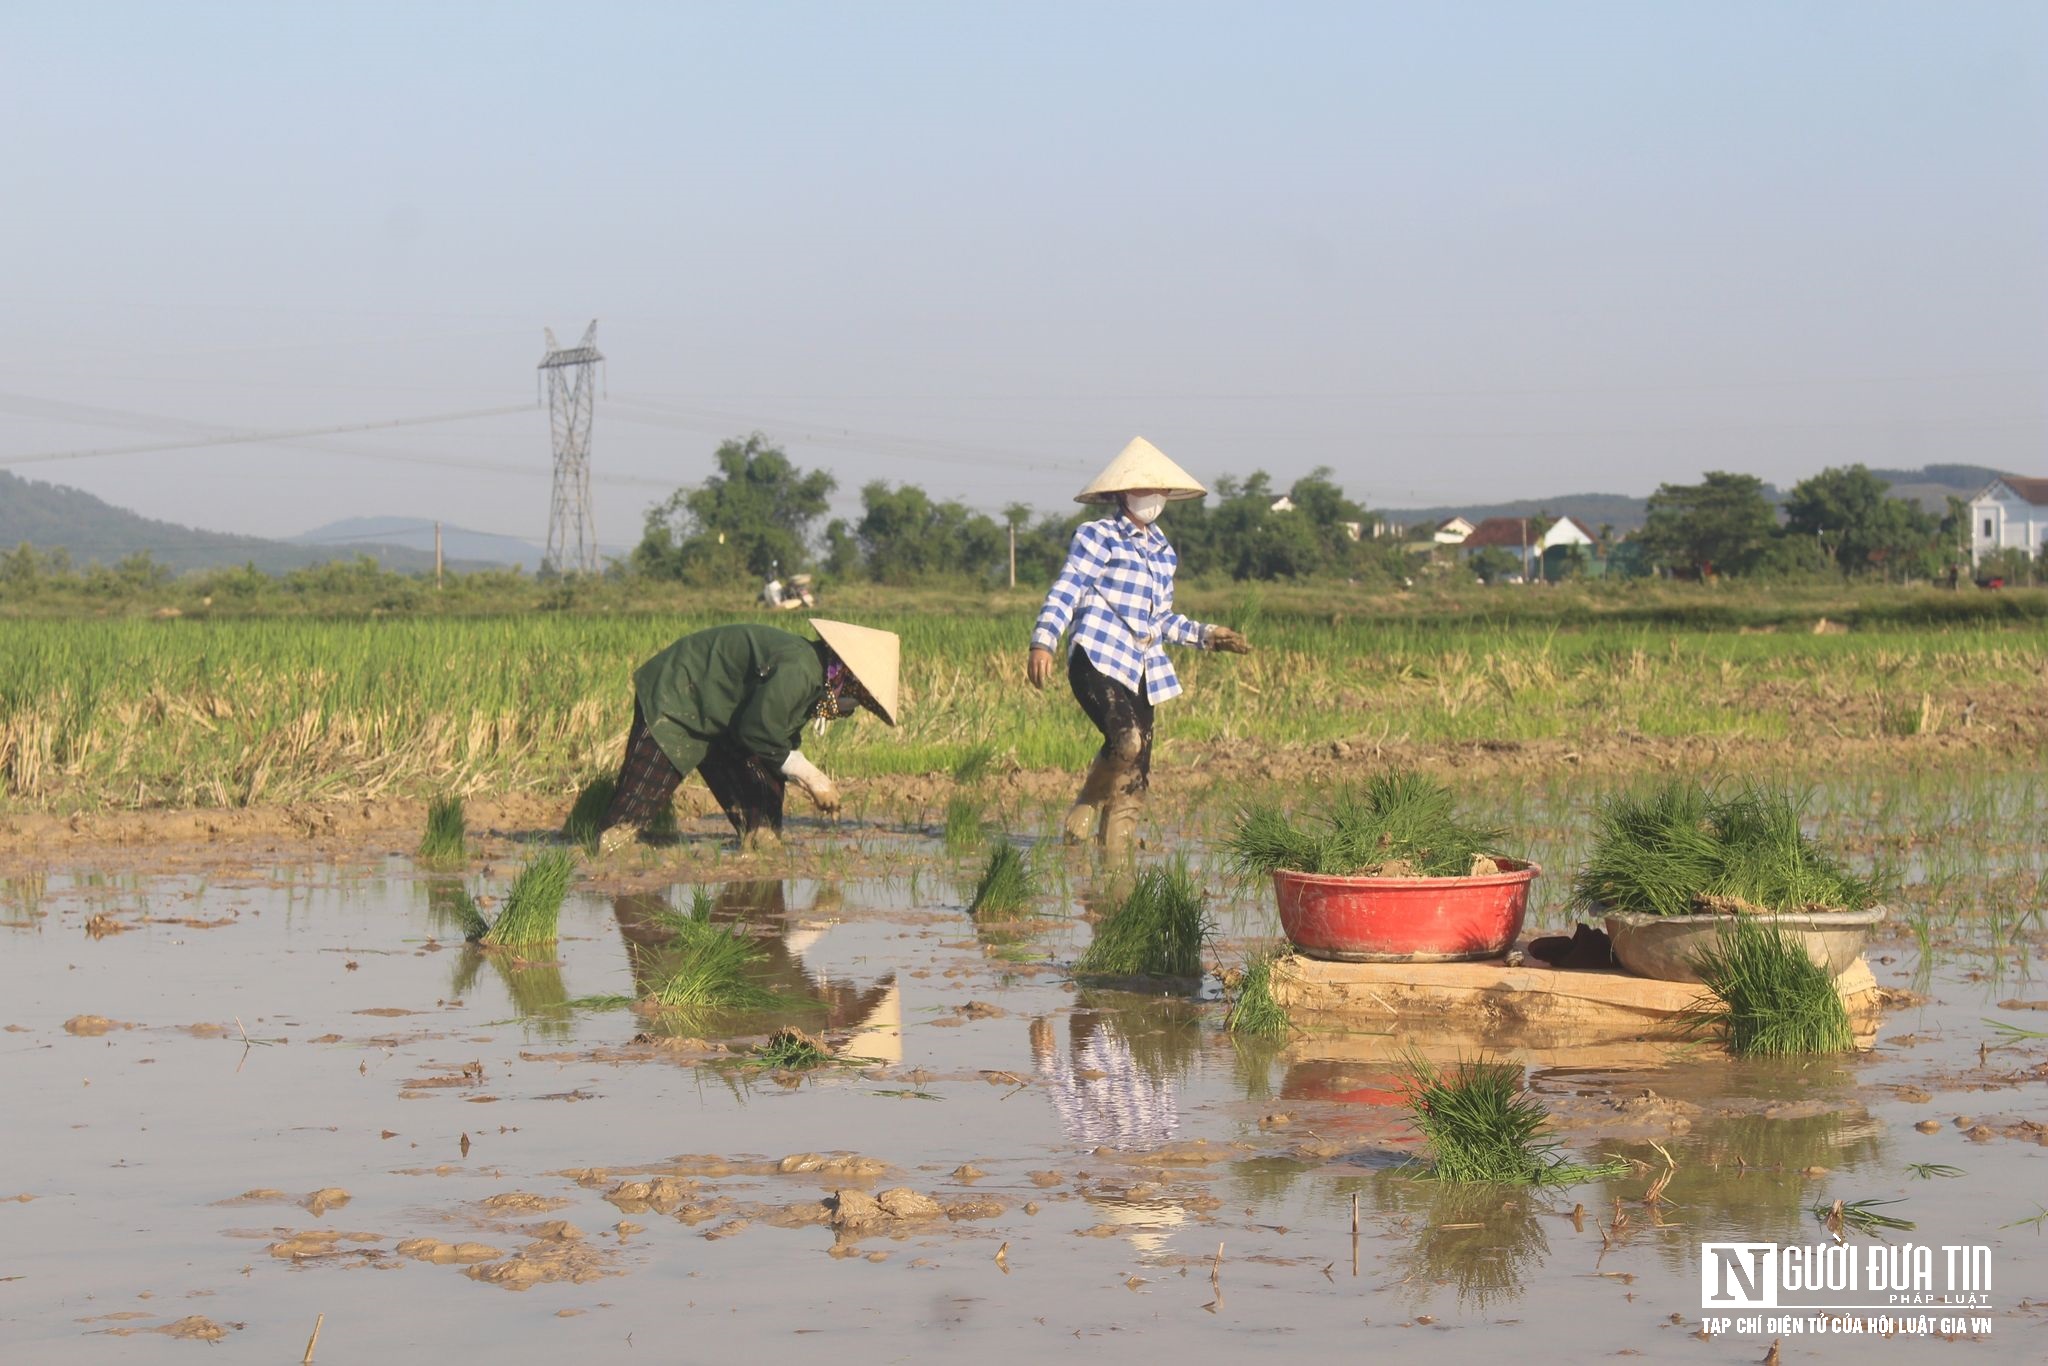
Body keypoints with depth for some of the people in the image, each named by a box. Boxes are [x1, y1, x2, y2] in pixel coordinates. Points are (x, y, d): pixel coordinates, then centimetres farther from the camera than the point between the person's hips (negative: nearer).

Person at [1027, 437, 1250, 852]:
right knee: (1126, 740, -26)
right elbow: (1066, 591, -4)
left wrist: (1207, 636, 22)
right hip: (1099, 661, -7)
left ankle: (1116, 847, 6)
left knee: (1136, 772, 0)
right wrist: (1043, 642, -16)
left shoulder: (1163, 551, 23)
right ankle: (1086, 809, -4)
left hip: (1142, 671, 7)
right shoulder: (1098, 537, 4)